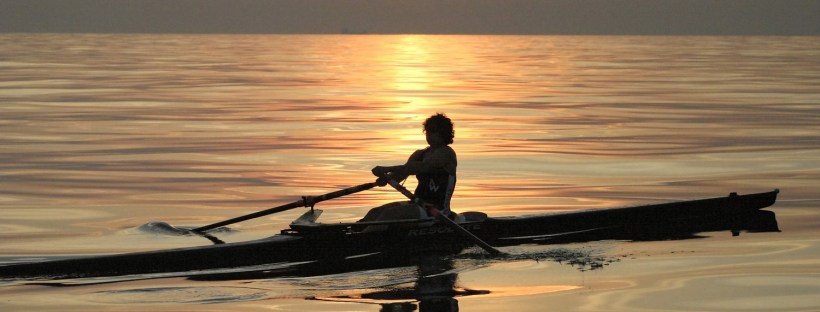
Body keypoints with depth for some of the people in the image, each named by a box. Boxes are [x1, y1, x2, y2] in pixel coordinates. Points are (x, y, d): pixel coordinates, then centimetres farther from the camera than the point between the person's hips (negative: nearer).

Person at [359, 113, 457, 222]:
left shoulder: (446, 153, -9)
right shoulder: (420, 154, 17)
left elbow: (420, 167, -25)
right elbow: (401, 173, 2)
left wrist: (386, 169, -32)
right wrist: (386, 177, -23)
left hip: (437, 210, -8)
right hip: (419, 204, 8)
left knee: (391, 213, -27)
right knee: (375, 212, -7)